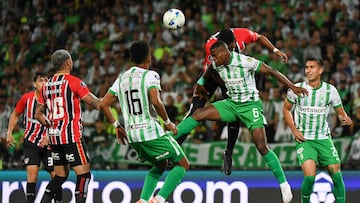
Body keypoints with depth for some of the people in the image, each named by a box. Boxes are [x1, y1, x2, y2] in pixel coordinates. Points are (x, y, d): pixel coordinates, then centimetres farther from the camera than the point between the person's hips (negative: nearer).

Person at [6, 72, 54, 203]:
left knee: (56, 174, -3)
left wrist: (49, 137, -21)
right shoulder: (26, 98, -4)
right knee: (32, 171, -15)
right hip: (30, 142, 0)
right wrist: (9, 133, 3)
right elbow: (15, 115, 11)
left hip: (48, 143, 0)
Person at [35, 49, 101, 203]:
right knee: (84, 173, -6)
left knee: (60, 175, 15)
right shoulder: (74, 82, -9)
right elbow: (96, 104, -10)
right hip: (72, 136, -7)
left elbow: (38, 114, 17)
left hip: (54, 137, 7)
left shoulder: (46, 85, 11)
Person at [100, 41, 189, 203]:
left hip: (131, 134, 7)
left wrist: (117, 127, 18)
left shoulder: (121, 78, 11)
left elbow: (103, 105, 11)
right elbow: (156, 102, -24)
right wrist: (168, 122, -10)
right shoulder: (150, 75, -8)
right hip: (152, 132, -7)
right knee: (183, 164, 8)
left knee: (160, 165, 27)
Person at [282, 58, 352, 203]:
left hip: (323, 138, 2)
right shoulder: (296, 89, -3)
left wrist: (345, 119, -14)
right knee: (310, 176, -19)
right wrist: (294, 130, 0)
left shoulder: (330, 90, -1)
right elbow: (286, 109, 12)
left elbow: (341, 113, 10)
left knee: (336, 174, -8)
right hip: (303, 139, -2)